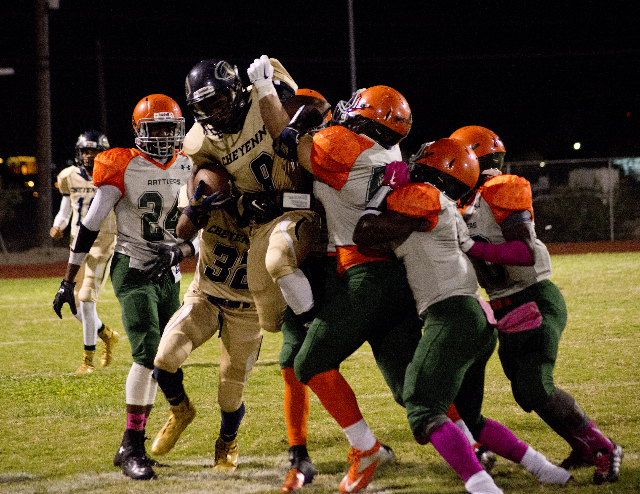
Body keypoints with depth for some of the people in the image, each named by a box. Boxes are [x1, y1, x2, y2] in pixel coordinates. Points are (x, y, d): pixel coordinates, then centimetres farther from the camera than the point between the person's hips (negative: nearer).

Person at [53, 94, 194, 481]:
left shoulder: (189, 168, 4)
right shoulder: (124, 169, -11)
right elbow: (90, 227, -8)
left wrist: (180, 250, -8)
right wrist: (68, 282, -7)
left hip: (169, 275, 6)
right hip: (133, 271, -6)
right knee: (148, 353, -19)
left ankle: (134, 444, 16)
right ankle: (131, 448, -16)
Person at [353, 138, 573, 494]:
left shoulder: (421, 197, -6)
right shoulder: (449, 210, 22)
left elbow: (365, 235, -8)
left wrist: (384, 189, 5)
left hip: (452, 317, -10)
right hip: (480, 321, 10)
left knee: (425, 414, -18)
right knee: (467, 418, 20)